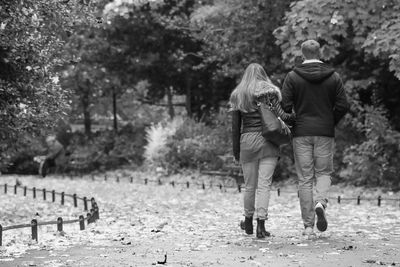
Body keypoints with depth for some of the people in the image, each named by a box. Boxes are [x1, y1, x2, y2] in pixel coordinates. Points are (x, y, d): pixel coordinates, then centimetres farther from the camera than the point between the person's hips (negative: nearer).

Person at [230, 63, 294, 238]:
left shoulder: (237, 95, 10)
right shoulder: (269, 92, 3)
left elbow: (235, 126, 8)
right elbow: (280, 115, -10)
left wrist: (236, 150, 12)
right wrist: (294, 116, 7)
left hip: (247, 140, 2)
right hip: (267, 139, -2)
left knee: (249, 185, 12)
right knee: (264, 184, -3)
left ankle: (248, 222, 27)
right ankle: (261, 223, -10)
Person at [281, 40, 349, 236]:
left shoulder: (292, 77, -2)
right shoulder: (333, 77, 2)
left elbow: (285, 106, -8)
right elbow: (343, 106, -1)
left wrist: (290, 123, 10)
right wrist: (330, 123, 13)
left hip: (301, 133, 0)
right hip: (325, 132, 1)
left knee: (305, 179, 4)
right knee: (323, 172, 13)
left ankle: (308, 225, 4)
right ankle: (320, 202, -17)